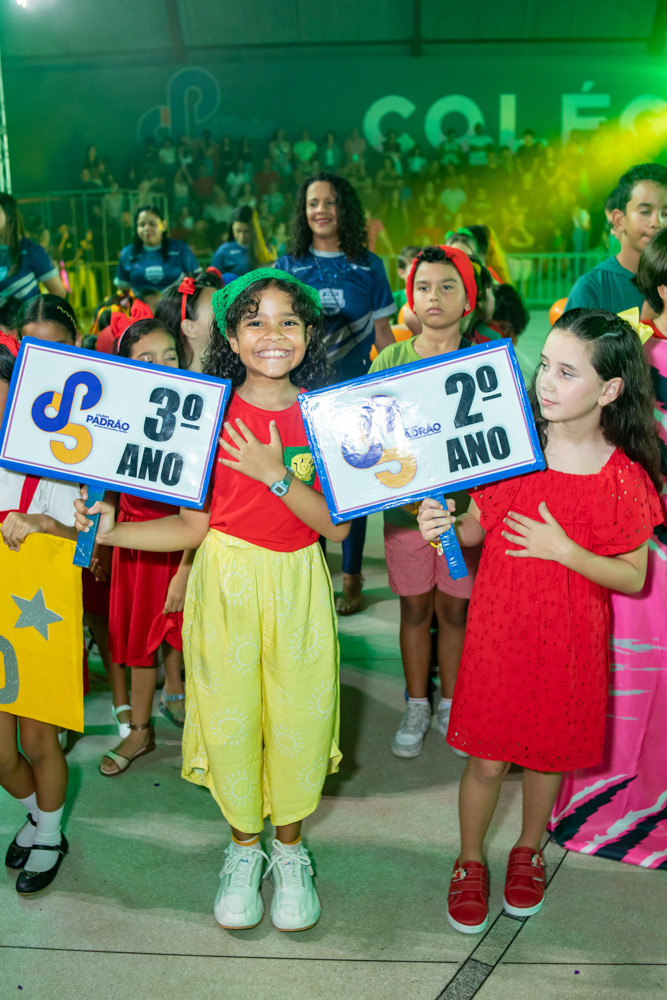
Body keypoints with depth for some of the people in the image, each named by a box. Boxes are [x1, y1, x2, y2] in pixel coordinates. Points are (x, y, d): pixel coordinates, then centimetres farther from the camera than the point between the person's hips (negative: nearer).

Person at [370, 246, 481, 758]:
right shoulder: (390, 359, 1)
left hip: (466, 505, 0)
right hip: (406, 504, 1)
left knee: (454, 608, 10)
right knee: (415, 607, 12)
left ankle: (450, 704, 30)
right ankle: (417, 706, 29)